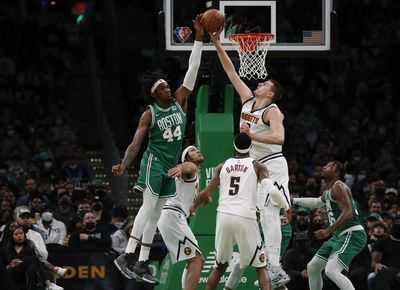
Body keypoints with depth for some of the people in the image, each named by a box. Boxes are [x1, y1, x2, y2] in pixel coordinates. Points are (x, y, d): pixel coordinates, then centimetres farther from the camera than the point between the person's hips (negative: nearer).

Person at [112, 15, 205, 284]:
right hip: (154, 161, -6)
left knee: (156, 214, 6)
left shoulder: (179, 101, 4)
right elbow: (136, 143, -14)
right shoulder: (150, 114, -9)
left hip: (171, 166, 6)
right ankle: (127, 256, -25)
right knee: (149, 206, -19)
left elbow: (192, 70, -2)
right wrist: (123, 165, -31)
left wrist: (199, 38, -9)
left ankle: (142, 264, 7)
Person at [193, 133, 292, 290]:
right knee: (261, 267, 6)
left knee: (220, 266, 21)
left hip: (224, 216, 3)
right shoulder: (257, 166, 6)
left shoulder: (222, 166, 14)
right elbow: (272, 190, -8)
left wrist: (193, 207, 31)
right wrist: (287, 207, 9)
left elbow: (206, 193, 11)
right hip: (246, 218, -3)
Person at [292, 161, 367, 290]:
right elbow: (317, 202, 42)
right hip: (339, 235, 10)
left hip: (352, 235, -10)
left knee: (331, 271, -28)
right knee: (312, 267, 17)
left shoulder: (339, 187, -12)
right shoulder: (327, 192, 18)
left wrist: (328, 230, -27)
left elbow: (348, 213, -22)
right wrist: (293, 201, 42)